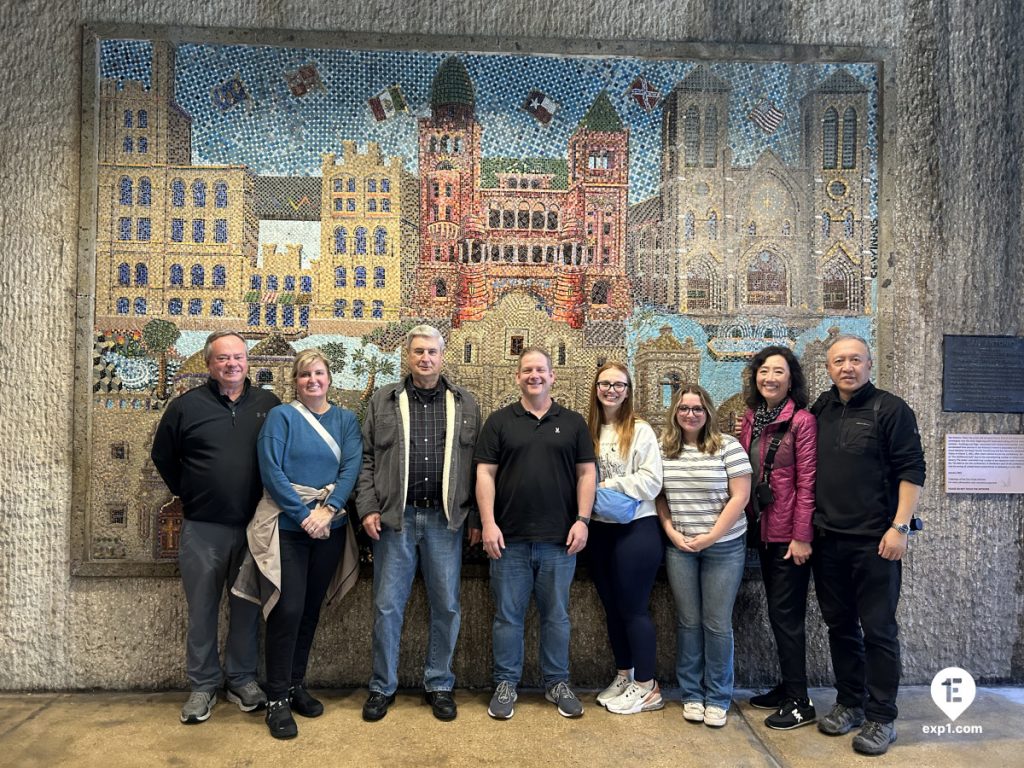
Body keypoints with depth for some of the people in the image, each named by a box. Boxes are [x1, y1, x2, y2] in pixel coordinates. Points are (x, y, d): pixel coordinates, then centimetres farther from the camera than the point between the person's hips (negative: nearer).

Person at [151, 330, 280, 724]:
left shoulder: (269, 404, 3)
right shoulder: (186, 406, 0)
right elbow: (163, 457, 10)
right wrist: (188, 493, 7)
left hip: (254, 526, 1)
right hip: (202, 528, -1)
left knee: (248, 607, 11)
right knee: (202, 610, 8)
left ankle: (242, 679, 27)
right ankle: (203, 685, 23)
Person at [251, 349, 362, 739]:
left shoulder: (346, 420, 7)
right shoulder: (281, 416, -3)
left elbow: (351, 468, -3)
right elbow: (271, 471, -11)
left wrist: (328, 511, -17)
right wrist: (304, 516, -16)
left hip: (330, 527, 4)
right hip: (287, 525, -4)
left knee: (311, 608, 12)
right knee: (288, 608, -6)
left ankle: (296, 684, 28)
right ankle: (277, 698, 9)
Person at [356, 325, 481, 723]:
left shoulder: (465, 404, 7)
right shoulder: (383, 401, 6)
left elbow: (477, 462, 7)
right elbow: (366, 459, 5)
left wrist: (476, 515, 3)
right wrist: (368, 508, -4)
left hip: (445, 518, 1)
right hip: (394, 517, -1)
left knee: (446, 606, 8)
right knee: (387, 605, 6)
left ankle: (439, 684, 26)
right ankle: (382, 686, 23)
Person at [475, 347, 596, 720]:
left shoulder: (572, 422, 8)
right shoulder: (499, 421, 5)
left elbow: (586, 472, 6)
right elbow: (485, 473, 0)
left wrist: (582, 520, -4)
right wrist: (488, 523, -8)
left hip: (559, 539, 1)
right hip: (509, 539, 0)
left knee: (556, 616, 11)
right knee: (508, 615, 8)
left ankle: (557, 683, 26)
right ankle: (506, 684, 22)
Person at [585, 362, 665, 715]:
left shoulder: (641, 431, -8)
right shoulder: (588, 431, 7)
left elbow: (651, 481, -12)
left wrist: (610, 486, -16)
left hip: (635, 528, -5)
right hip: (600, 529, 6)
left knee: (633, 607, 2)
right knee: (612, 606, 15)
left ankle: (647, 686, 17)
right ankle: (623, 676, 31)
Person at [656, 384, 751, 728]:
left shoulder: (728, 446, -6)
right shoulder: (663, 450, 3)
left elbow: (740, 497, -8)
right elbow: (659, 496, 8)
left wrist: (710, 537, -11)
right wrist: (671, 532, -5)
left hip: (724, 546, -2)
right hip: (679, 547, 2)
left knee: (717, 623, 4)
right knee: (688, 621, 9)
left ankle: (718, 698, 19)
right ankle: (691, 694, 23)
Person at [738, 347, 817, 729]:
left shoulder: (802, 420, -12)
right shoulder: (750, 418, 8)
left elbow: (807, 482, -14)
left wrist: (802, 536, -16)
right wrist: (747, 522, 7)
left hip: (790, 534, -7)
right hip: (763, 531, 7)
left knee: (785, 614, -1)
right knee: (777, 611, 15)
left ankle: (799, 702, 12)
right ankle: (788, 687, 29)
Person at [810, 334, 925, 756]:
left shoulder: (891, 409, -5)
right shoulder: (819, 410, 9)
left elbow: (911, 471, -9)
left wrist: (899, 527, -15)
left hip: (875, 542, -5)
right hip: (827, 541, 5)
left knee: (878, 630, 2)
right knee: (840, 625, 13)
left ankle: (881, 718, 14)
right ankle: (849, 703, 28)